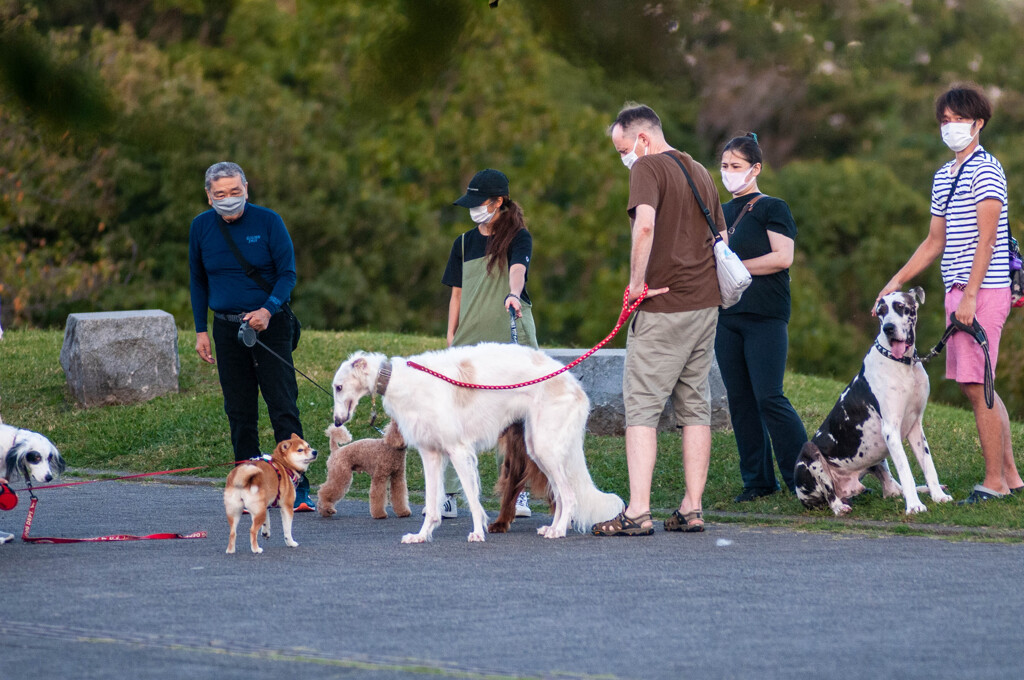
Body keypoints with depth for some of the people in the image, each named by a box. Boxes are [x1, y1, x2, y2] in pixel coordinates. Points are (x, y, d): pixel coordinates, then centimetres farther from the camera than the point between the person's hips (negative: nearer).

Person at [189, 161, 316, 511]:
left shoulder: (268, 221, -7)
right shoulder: (201, 227, 3)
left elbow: (288, 273, -5)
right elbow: (198, 281, 14)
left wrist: (268, 310, -22)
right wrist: (201, 331, 8)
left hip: (270, 325, -3)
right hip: (227, 328, 3)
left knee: (283, 406, -8)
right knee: (239, 412, 5)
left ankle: (297, 489, -9)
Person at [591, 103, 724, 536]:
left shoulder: (648, 168, -8)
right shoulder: (699, 172, 18)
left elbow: (645, 225, -25)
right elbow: (721, 237, 22)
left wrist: (636, 282, -17)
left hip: (663, 307, -8)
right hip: (705, 303, 8)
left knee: (642, 407, -6)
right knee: (695, 406, 11)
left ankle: (638, 512, -12)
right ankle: (692, 509, 10)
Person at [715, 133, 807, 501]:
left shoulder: (772, 208, -1)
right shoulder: (722, 213, 18)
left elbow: (782, 257, -13)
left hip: (765, 318, -7)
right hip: (726, 315, 7)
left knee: (769, 398, -12)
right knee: (740, 401, 4)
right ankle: (757, 480, 10)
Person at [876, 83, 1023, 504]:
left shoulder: (986, 169, -8)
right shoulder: (944, 176, 19)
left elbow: (986, 239, -15)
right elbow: (935, 242, 25)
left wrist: (970, 295, -21)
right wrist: (896, 283, 20)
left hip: (984, 289, -9)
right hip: (957, 290, 9)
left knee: (976, 385, -10)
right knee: (976, 385, 9)